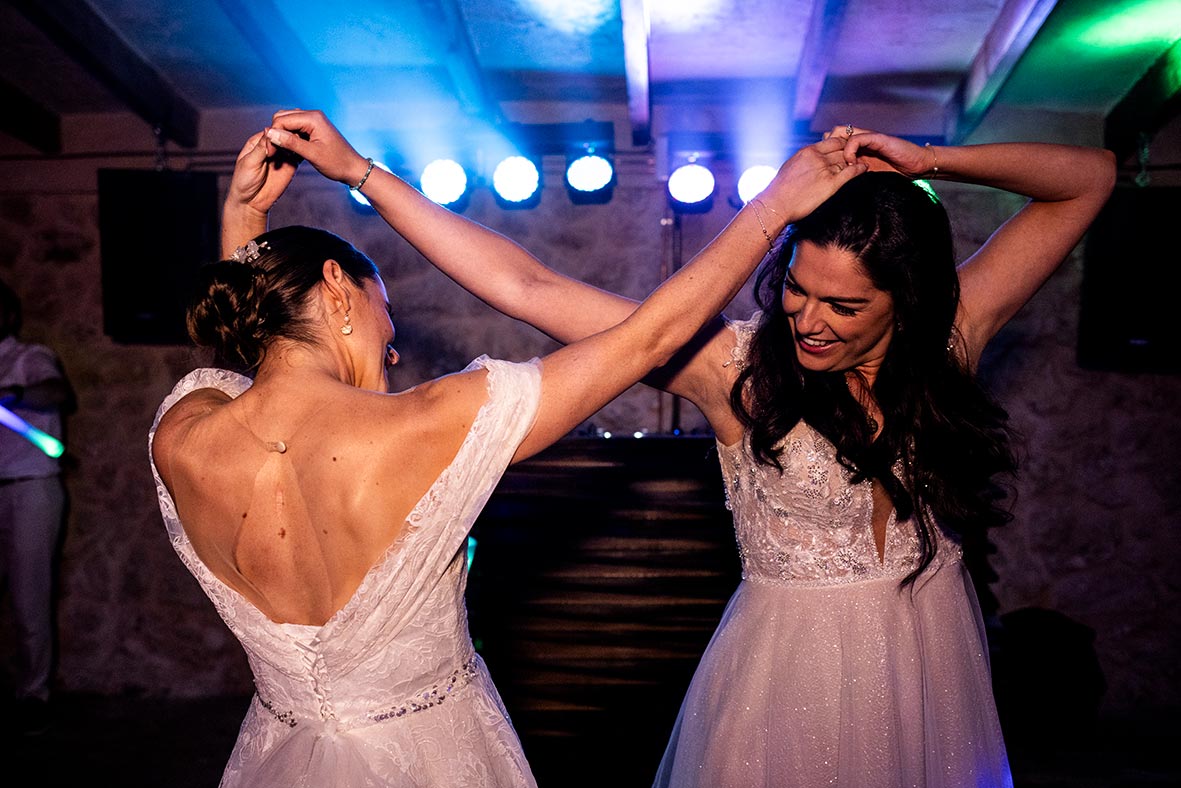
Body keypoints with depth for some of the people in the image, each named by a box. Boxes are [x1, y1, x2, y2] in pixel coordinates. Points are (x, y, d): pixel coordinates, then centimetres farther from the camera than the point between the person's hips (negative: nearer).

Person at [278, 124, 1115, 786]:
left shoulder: (949, 338, -8)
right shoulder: (739, 364, -17)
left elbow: (1091, 178, -3)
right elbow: (526, 287, -19)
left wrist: (927, 160, -18)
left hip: (935, 656, 3)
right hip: (789, 671, -3)